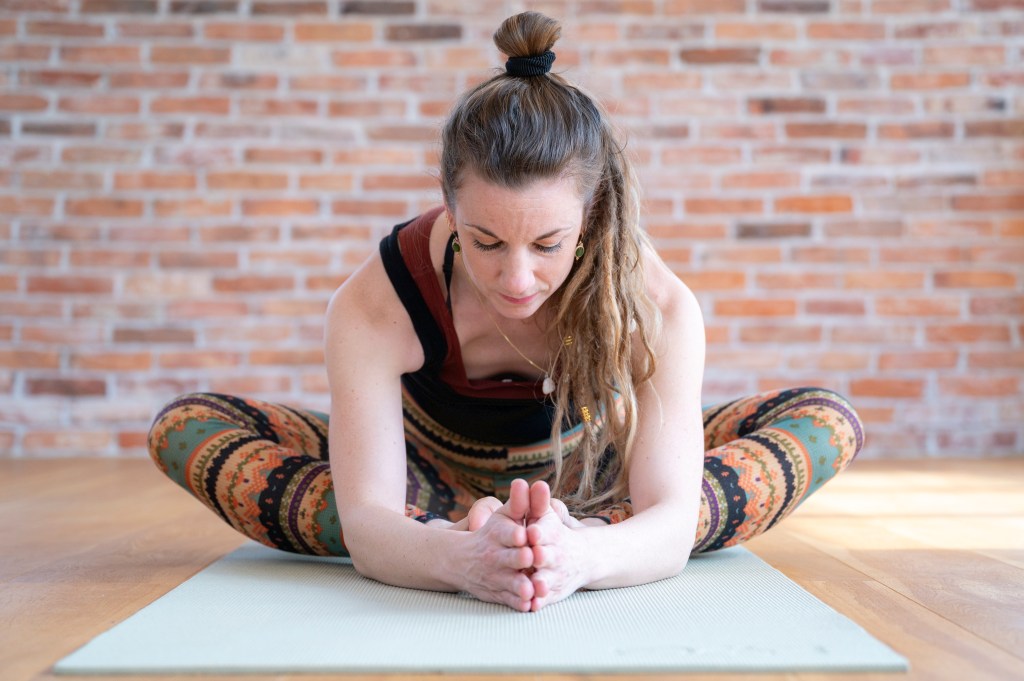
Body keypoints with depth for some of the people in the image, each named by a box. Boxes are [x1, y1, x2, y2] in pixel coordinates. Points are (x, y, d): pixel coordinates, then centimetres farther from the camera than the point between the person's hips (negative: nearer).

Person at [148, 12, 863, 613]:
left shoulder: (656, 304, -28)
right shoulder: (375, 303, -30)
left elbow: (671, 519, -35)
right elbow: (366, 518, -36)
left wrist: (585, 555, -59)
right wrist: (458, 559, -59)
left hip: (588, 490, 1)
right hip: (430, 487, 0)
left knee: (828, 421, -17)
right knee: (186, 429, -20)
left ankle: (554, 540, -30)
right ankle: (461, 535, -29)